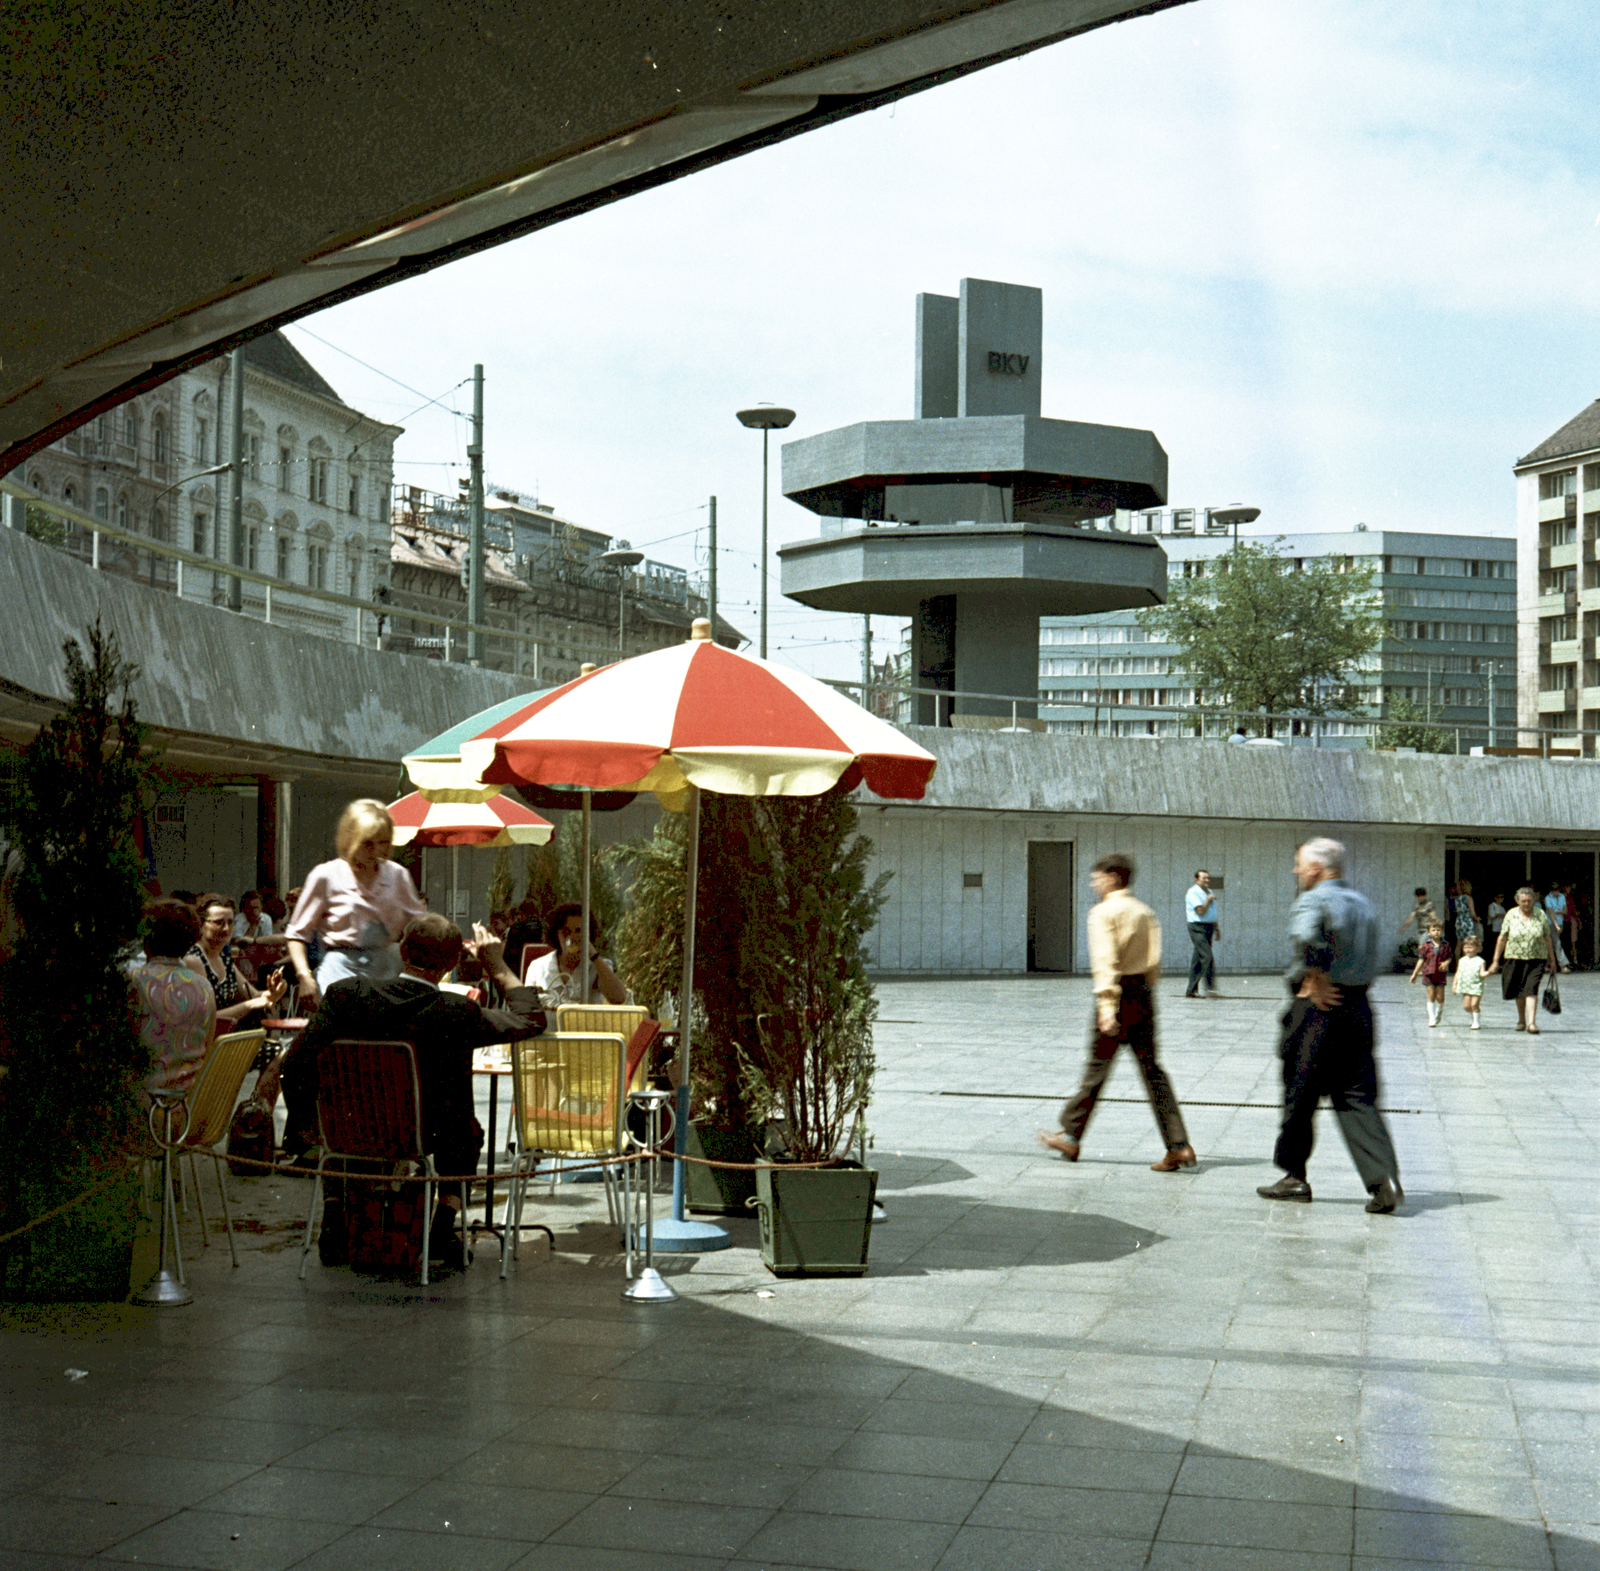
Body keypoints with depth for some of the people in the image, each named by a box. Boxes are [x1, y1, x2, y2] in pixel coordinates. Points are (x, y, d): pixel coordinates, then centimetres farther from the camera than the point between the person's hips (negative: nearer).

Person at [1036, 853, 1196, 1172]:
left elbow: (1104, 960, -17)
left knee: (1097, 1065, 5)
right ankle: (1179, 1146, -1)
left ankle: (1071, 1137, 18)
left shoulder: (1103, 912, -8)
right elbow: (1154, 960, 8)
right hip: (1143, 992, 6)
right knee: (1151, 1068, 5)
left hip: (1118, 991, -6)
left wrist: (1107, 1006, -22)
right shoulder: (1145, 912, 10)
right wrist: (1145, 994, 17)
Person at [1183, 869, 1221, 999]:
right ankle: (1210, 988, -17)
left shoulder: (1210, 892, 20)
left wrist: (1217, 929, 22)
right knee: (1207, 957, -17)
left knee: (1197, 959, 8)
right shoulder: (1193, 893, -9)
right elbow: (1200, 911, -18)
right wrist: (1208, 899, -10)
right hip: (1198, 928, -8)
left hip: (1209, 928, 8)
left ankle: (1192, 990, 10)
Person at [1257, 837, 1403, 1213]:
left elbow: (1305, 936, -31)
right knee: (1358, 1098, 5)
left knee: (1300, 1095, 7)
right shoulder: (1363, 903, 15)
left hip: (1316, 1008, -6)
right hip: (1357, 1007, 7)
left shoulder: (1313, 901, -9)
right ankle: (1384, 1179, -9)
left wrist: (1316, 980, -20)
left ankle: (1294, 1175, 18)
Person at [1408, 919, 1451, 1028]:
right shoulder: (1426, 945, -3)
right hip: (1428, 973, -1)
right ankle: (1431, 1018, 4)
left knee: (1440, 997, 4)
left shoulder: (1446, 945, 0)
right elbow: (1421, 960, 1)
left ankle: (1438, 1013, 30)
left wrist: (1446, 963, -14)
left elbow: (1449, 957, 10)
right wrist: (1415, 974, 2)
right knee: (1431, 996, -1)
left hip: (1441, 974, 1)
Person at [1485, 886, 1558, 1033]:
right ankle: (1521, 1020, 31)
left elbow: (1547, 938, 7)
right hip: (1515, 958, 1)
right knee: (1518, 992, 11)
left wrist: (1552, 960, 9)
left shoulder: (1541, 916, -1)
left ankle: (1532, 1022, -18)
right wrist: (1495, 961, 3)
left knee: (1531, 989, -15)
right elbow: (1502, 938, 3)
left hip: (1536, 959, -1)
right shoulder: (1511, 915, -1)